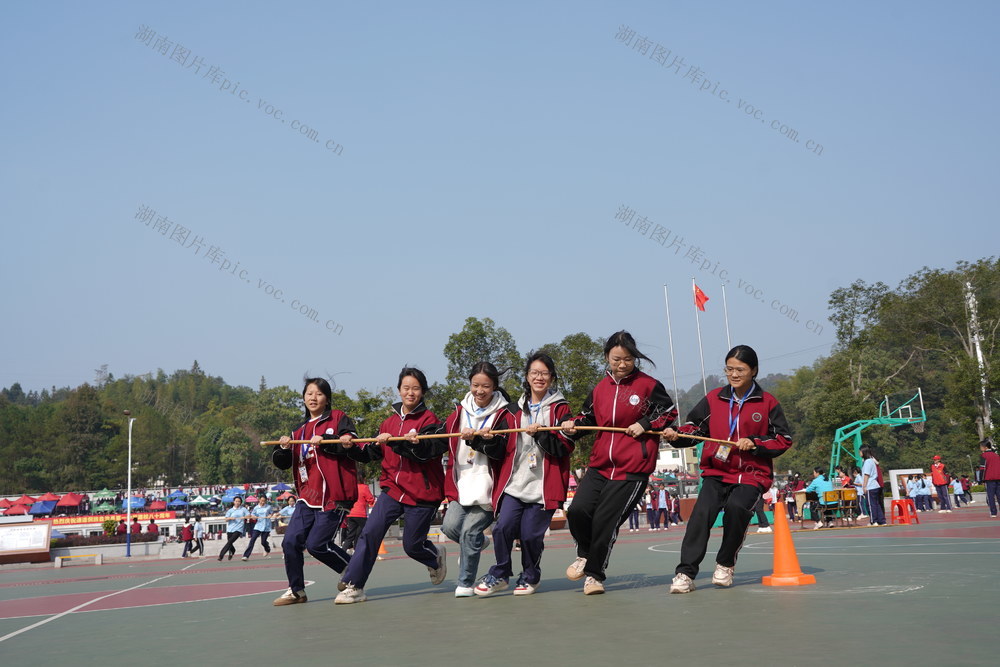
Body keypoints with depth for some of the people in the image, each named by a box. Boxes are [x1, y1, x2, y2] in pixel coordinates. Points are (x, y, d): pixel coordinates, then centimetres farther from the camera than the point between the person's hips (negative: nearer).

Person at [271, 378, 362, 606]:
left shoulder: (338, 419, 2)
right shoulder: (300, 430, 18)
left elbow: (352, 446, -12)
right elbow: (282, 463, 13)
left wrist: (325, 441, -22)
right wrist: (283, 448, -9)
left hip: (334, 495, -6)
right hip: (308, 496, 6)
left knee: (317, 544, -9)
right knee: (290, 542, -3)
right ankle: (296, 590, 12)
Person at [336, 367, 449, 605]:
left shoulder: (428, 419, -6)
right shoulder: (390, 421, 11)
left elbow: (428, 450, -22)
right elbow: (377, 453, 20)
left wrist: (395, 441, -31)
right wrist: (357, 447, 2)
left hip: (421, 492, -4)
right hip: (393, 488, 4)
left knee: (412, 545, 5)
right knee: (369, 533, -13)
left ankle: (436, 557, 40)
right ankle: (353, 586, -7)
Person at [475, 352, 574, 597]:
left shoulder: (560, 408, 2)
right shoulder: (517, 409, 17)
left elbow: (565, 447, -7)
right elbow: (506, 445, 25)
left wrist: (541, 434, -20)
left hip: (543, 484, -4)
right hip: (515, 482, 4)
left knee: (530, 535, -4)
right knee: (503, 527, -10)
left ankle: (530, 577, 21)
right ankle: (499, 576, 10)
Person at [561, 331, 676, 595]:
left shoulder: (648, 385, -2)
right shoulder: (600, 388, 9)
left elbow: (669, 412, 6)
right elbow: (588, 417, 21)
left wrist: (645, 424, -8)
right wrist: (573, 424, 1)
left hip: (633, 467, -4)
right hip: (599, 465, 4)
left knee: (605, 521, -5)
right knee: (577, 511, -11)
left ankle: (594, 574, 16)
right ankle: (585, 555, 20)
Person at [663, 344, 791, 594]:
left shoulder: (768, 403, 3)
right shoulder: (713, 398, 8)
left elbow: (784, 439, 5)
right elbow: (695, 426, 12)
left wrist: (754, 443, -11)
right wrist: (677, 435, -10)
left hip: (752, 474, -2)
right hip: (716, 472, 2)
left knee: (737, 507, -28)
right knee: (702, 512, -20)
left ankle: (726, 564, -3)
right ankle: (685, 573, -16)